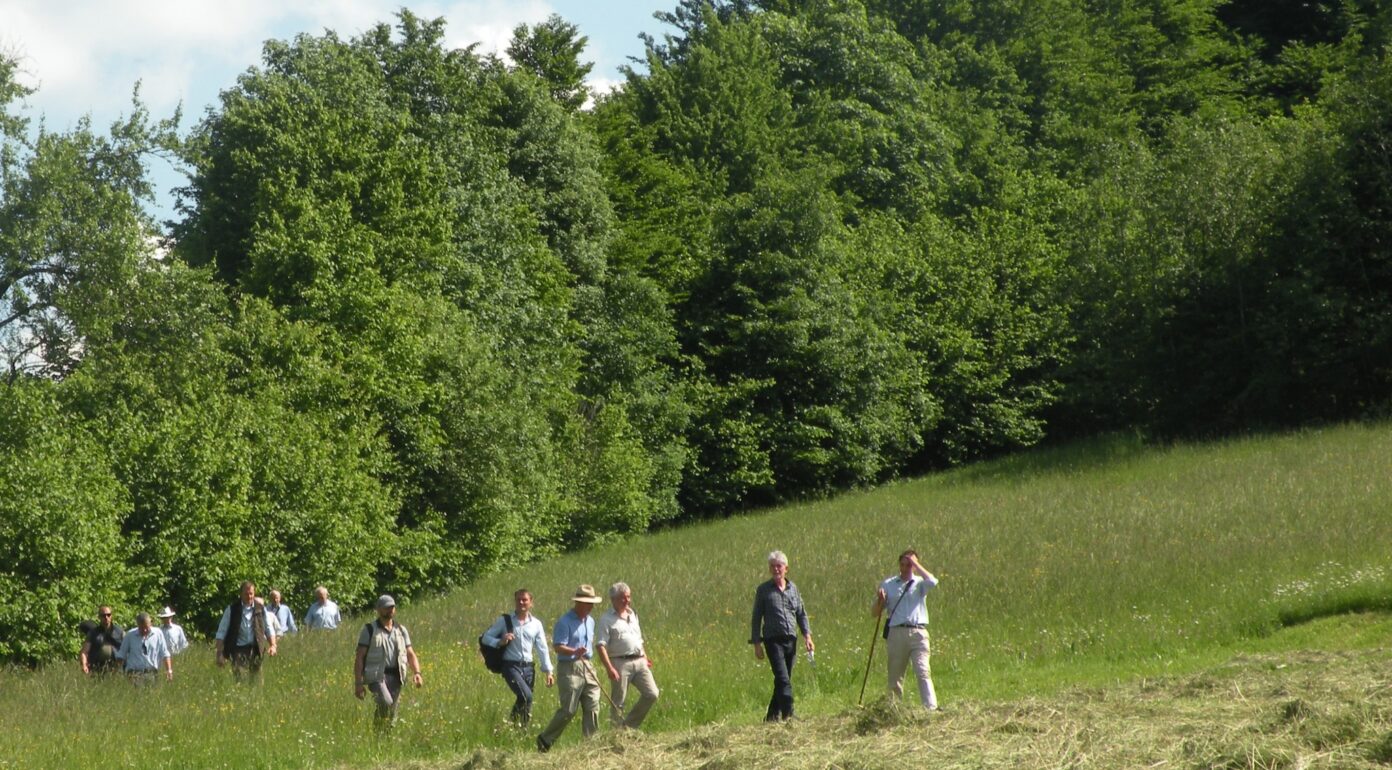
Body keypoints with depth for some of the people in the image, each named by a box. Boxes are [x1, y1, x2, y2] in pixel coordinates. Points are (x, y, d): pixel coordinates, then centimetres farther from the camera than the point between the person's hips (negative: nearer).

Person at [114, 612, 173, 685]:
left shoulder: (158, 634, 7)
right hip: (135, 674, -1)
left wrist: (169, 670, -2)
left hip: (152, 674, 1)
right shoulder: (130, 636, 6)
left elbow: (165, 654, 8)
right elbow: (120, 655, 11)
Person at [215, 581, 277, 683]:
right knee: (241, 682, -14)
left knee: (256, 682, 2)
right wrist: (220, 654, -4)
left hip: (255, 650, 3)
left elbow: (268, 629, 17)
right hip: (238, 650, -3)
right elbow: (221, 632, 2)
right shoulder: (232, 609, 1)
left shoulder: (260, 609, 8)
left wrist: (272, 645, 1)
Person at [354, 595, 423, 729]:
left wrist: (416, 672, -4)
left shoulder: (401, 630, 17)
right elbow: (359, 658, 0)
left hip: (395, 676, 5)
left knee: (392, 713, 1)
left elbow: (411, 654, 16)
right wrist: (358, 683, -9)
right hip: (377, 676, -5)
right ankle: (378, 731, -13)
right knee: (386, 702, -28)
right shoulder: (370, 630, 3)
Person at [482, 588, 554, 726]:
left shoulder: (536, 624, 11)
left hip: (528, 667, 4)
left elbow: (542, 648, 13)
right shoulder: (505, 621, 3)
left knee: (523, 700, 3)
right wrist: (500, 642, -16)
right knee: (526, 695, -24)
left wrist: (548, 671, 7)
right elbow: (486, 637, 4)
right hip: (511, 666, -4)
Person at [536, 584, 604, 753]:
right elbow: (558, 647, -19)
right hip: (569, 668, -7)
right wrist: (574, 652, -36)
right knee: (569, 710, -8)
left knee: (592, 707, 0)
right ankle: (545, 739, 6)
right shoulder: (565, 622, -10)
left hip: (587, 667, 7)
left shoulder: (590, 621, 15)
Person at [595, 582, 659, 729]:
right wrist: (609, 668, -20)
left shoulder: (632, 615, 19)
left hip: (639, 662, 6)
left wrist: (645, 657, 23)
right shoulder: (606, 619, -3)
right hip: (620, 663, -6)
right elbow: (600, 645, -11)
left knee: (652, 694, -3)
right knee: (617, 702, -1)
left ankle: (630, 724, 10)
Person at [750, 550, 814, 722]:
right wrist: (756, 644, -2)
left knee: (784, 680, 9)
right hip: (773, 640, -5)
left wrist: (807, 635, 3)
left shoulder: (793, 588, 13)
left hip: (791, 640, 5)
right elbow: (756, 618, 3)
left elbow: (801, 614, 17)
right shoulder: (763, 590, 2)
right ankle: (788, 714, -21)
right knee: (783, 679, -16)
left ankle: (772, 715, 21)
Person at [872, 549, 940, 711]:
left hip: (918, 633, -2)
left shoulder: (920, 583, 11)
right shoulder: (888, 584, 15)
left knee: (923, 672, -14)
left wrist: (915, 564, -6)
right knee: (895, 676, 6)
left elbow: (933, 582, -15)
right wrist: (880, 600, -7)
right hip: (896, 633, 2)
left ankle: (931, 708, -23)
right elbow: (875, 612, 15)